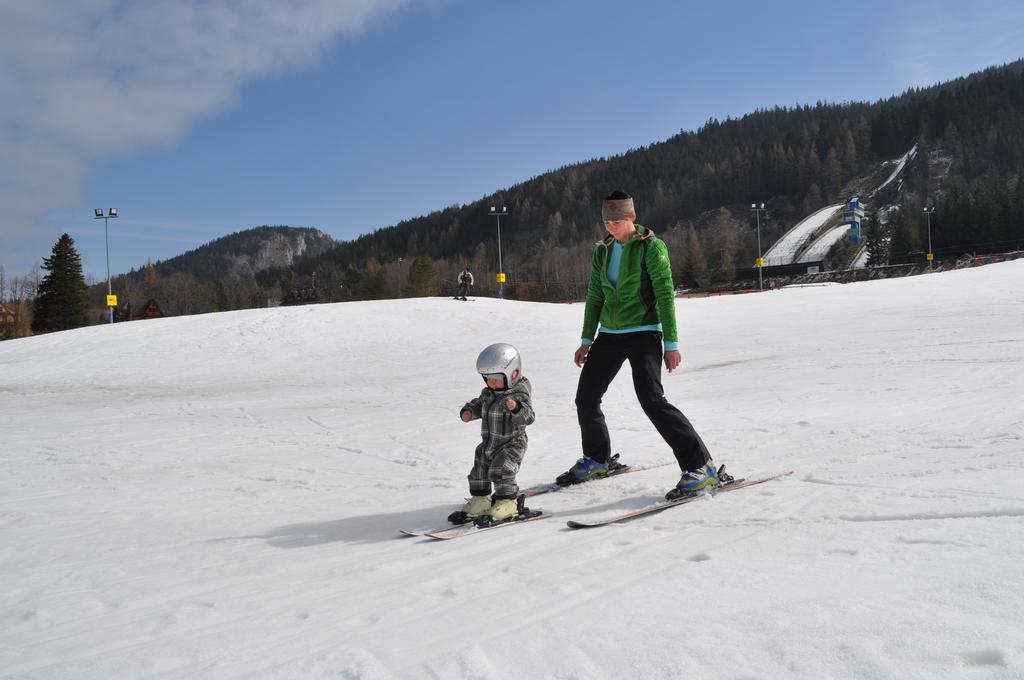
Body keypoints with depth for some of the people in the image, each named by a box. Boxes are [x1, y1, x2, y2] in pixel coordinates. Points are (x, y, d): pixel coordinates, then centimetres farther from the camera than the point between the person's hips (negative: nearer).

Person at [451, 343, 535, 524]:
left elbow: (528, 416, -32)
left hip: (511, 444, -8)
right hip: (488, 443, 9)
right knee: (479, 472, 13)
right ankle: (480, 501, 28)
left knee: (500, 473, -15)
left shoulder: (518, 395, -20)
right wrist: (469, 410, 0)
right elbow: (479, 404, 21)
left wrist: (516, 407, -51)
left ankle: (507, 503, 2)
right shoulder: (488, 393, 4)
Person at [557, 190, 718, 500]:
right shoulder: (603, 250, 10)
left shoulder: (651, 247, -8)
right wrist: (587, 339, 12)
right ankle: (596, 460, 30)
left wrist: (671, 343, -15)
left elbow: (665, 295, -11)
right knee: (586, 399, 8)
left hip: (643, 332, -7)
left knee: (651, 399, -21)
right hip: (610, 334, 7)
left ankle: (700, 466, -15)